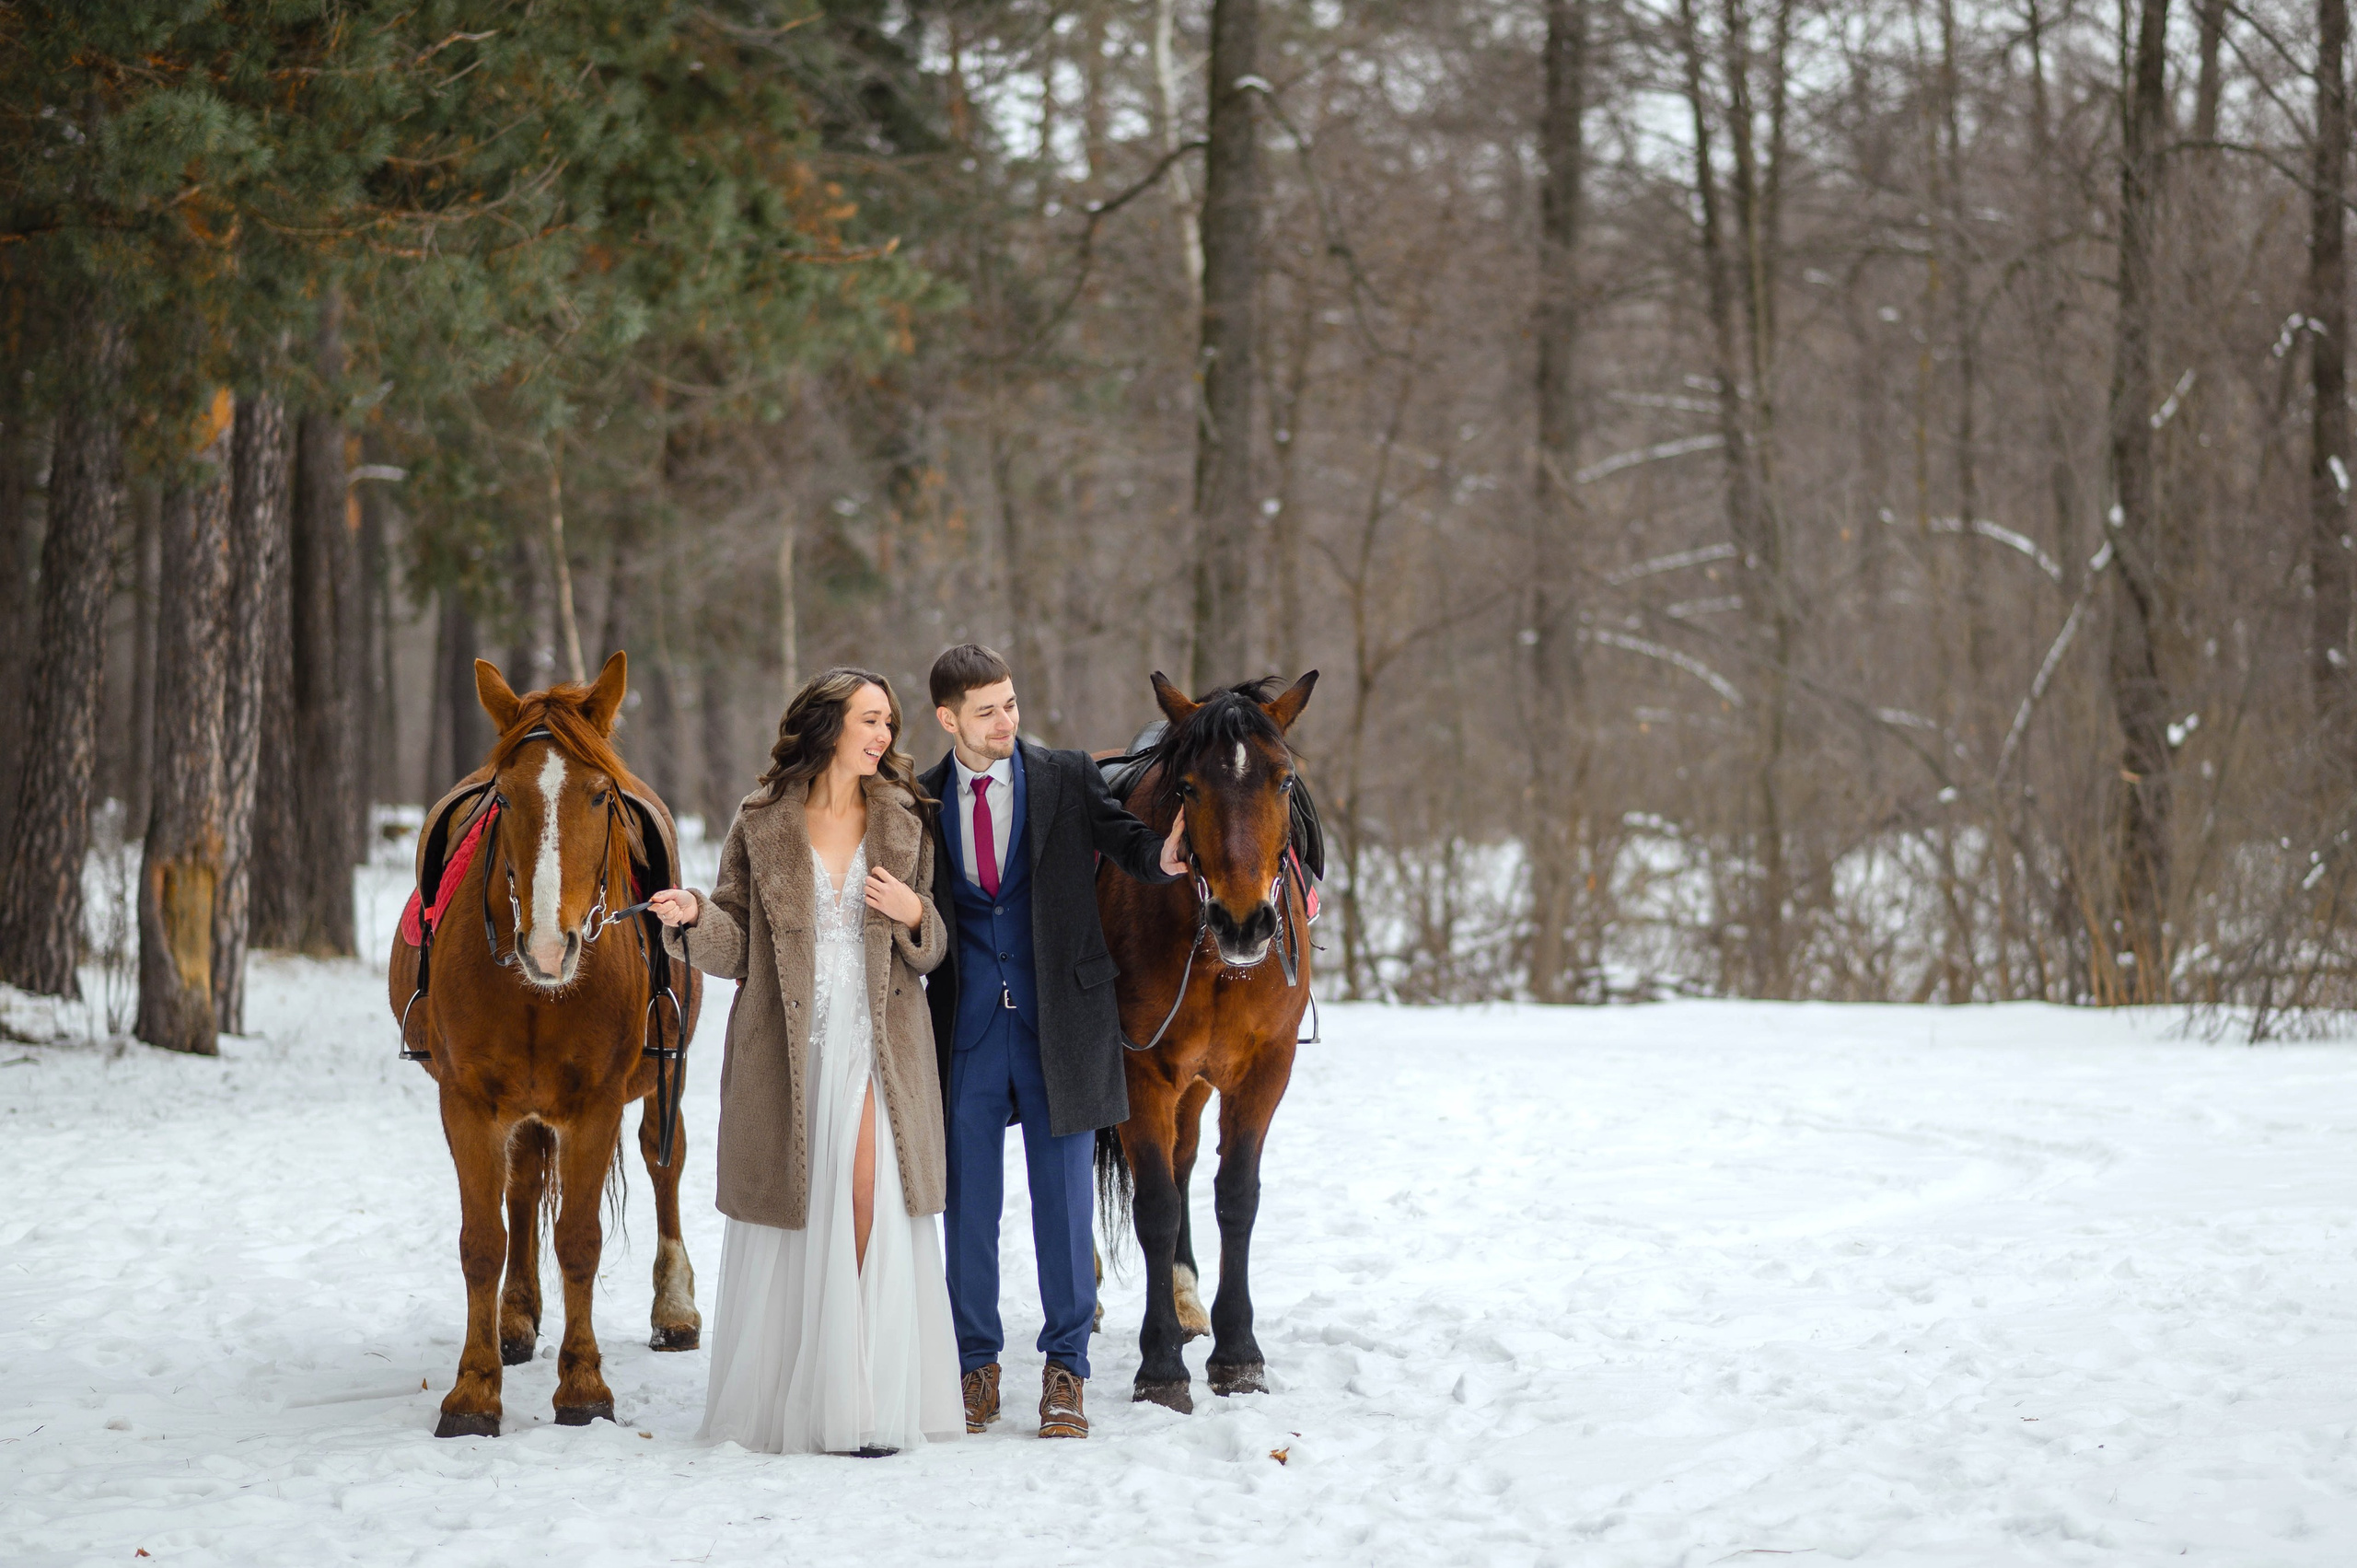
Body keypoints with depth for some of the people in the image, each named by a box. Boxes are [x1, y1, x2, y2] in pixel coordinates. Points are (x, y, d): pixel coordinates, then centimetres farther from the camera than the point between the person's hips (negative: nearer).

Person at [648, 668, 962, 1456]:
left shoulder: (901, 823, 8)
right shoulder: (761, 824, 3)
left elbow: (934, 948, 12)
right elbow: (737, 946, 3)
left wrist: (914, 915, -10)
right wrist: (694, 917, -17)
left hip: (876, 1049, 1)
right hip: (786, 1050, 0)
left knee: (871, 1208, -9)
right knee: (788, 1220, 2)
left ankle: (868, 1402, -4)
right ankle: (779, 1399, 12)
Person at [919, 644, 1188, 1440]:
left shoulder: (1067, 778, 0)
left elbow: (1122, 836, -7)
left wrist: (1160, 857, -29)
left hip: (1056, 1016, -1)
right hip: (965, 1022, 1)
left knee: (1062, 1192, 3)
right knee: (968, 1196, 8)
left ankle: (1065, 1368, 13)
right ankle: (976, 1365, 20)